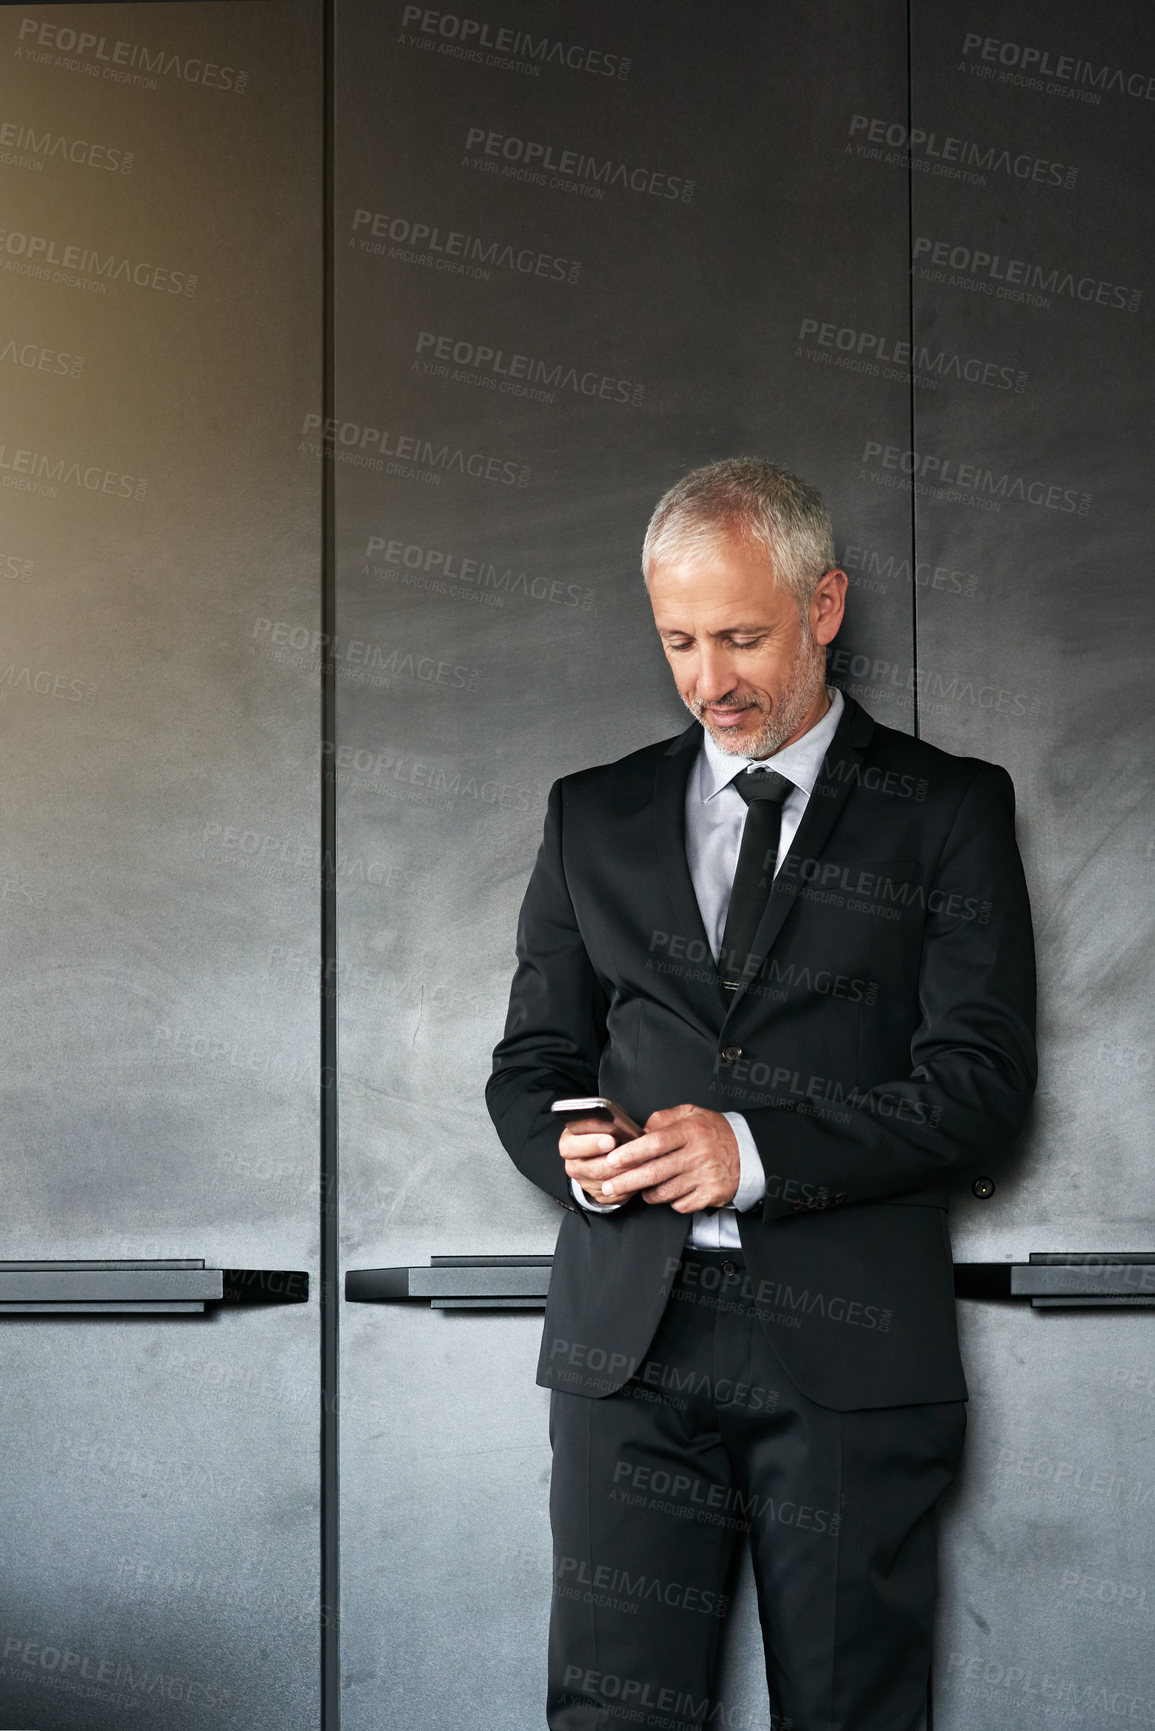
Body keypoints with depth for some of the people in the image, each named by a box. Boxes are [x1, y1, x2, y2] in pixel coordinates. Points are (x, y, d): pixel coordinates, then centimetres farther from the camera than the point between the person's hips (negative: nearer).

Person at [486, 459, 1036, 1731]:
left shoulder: (947, 811, 6)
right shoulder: (593, 815, 16)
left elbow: (982, 1081, -3)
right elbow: (530, 1064, 17)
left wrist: (757, 1151, -14)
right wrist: (574, 1155, -6)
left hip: (850, 1348, -2)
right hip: (631, 1339, 2)